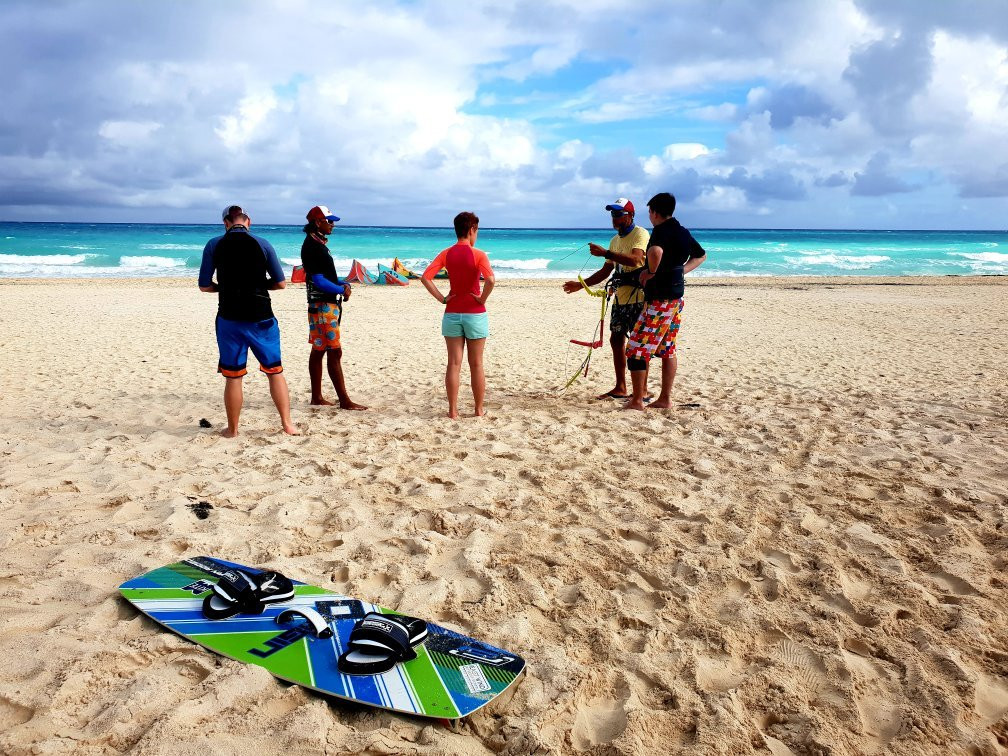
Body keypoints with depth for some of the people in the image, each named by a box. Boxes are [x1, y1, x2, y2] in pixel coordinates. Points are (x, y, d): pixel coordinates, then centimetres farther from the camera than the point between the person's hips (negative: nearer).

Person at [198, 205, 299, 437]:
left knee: (233, 376, 7)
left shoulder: (214, 245, 0)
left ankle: (232, 430, 17)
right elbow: (280, 283, 3)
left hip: (230, 318, 0)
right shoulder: (262, 244, -1)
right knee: (275, 371, 11)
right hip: (261, 317, 0)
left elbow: (204, 285, 2)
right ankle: (287, 424, 10)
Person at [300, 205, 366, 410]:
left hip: (327, 304, 10)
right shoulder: (312, 246, -15)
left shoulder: (318, 244, 16)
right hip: (322, 306, -10)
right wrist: (342, 290, -12)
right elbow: (319, 280, -21)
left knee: (318, 351, 13)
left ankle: (317, 397, 20)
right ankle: (344, 400, -4)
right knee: (334, 353, -8)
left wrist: (343, 283, 4)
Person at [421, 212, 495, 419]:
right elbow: (490, 279, -26)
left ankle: (453, 410, 10)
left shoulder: (446, 254, 2)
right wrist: (482, 299, -11)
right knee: (476, 364, 7)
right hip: (475, 314, -3)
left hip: (452, 314, 3)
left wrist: (441, 298, -3)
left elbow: (425, 277, -8)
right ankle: (479, 410, 15)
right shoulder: (478, 255, -9)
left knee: (454, 364, 7)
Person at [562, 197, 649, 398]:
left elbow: (635, 259, -26)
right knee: (616, 339, 9)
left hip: (638, 296, -9)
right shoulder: (615, 240, 19)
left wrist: (604, 253, -28)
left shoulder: (640, 234, -8)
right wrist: (580, 285, 16)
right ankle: (620, 388, 17)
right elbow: (606, 270, 23)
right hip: (620, 297, 9)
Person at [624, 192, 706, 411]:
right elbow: (701, 255, 30)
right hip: (676, 297, 10)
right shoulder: (683, 232, 13)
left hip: (660, 300, -10)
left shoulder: (661, 230, -14)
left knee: (636, 349, -5)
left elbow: (655, 251, -39)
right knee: (667, 349, 14)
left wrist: (651, 271, -20)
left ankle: (637, 401, -2)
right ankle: (665, 399, 19)